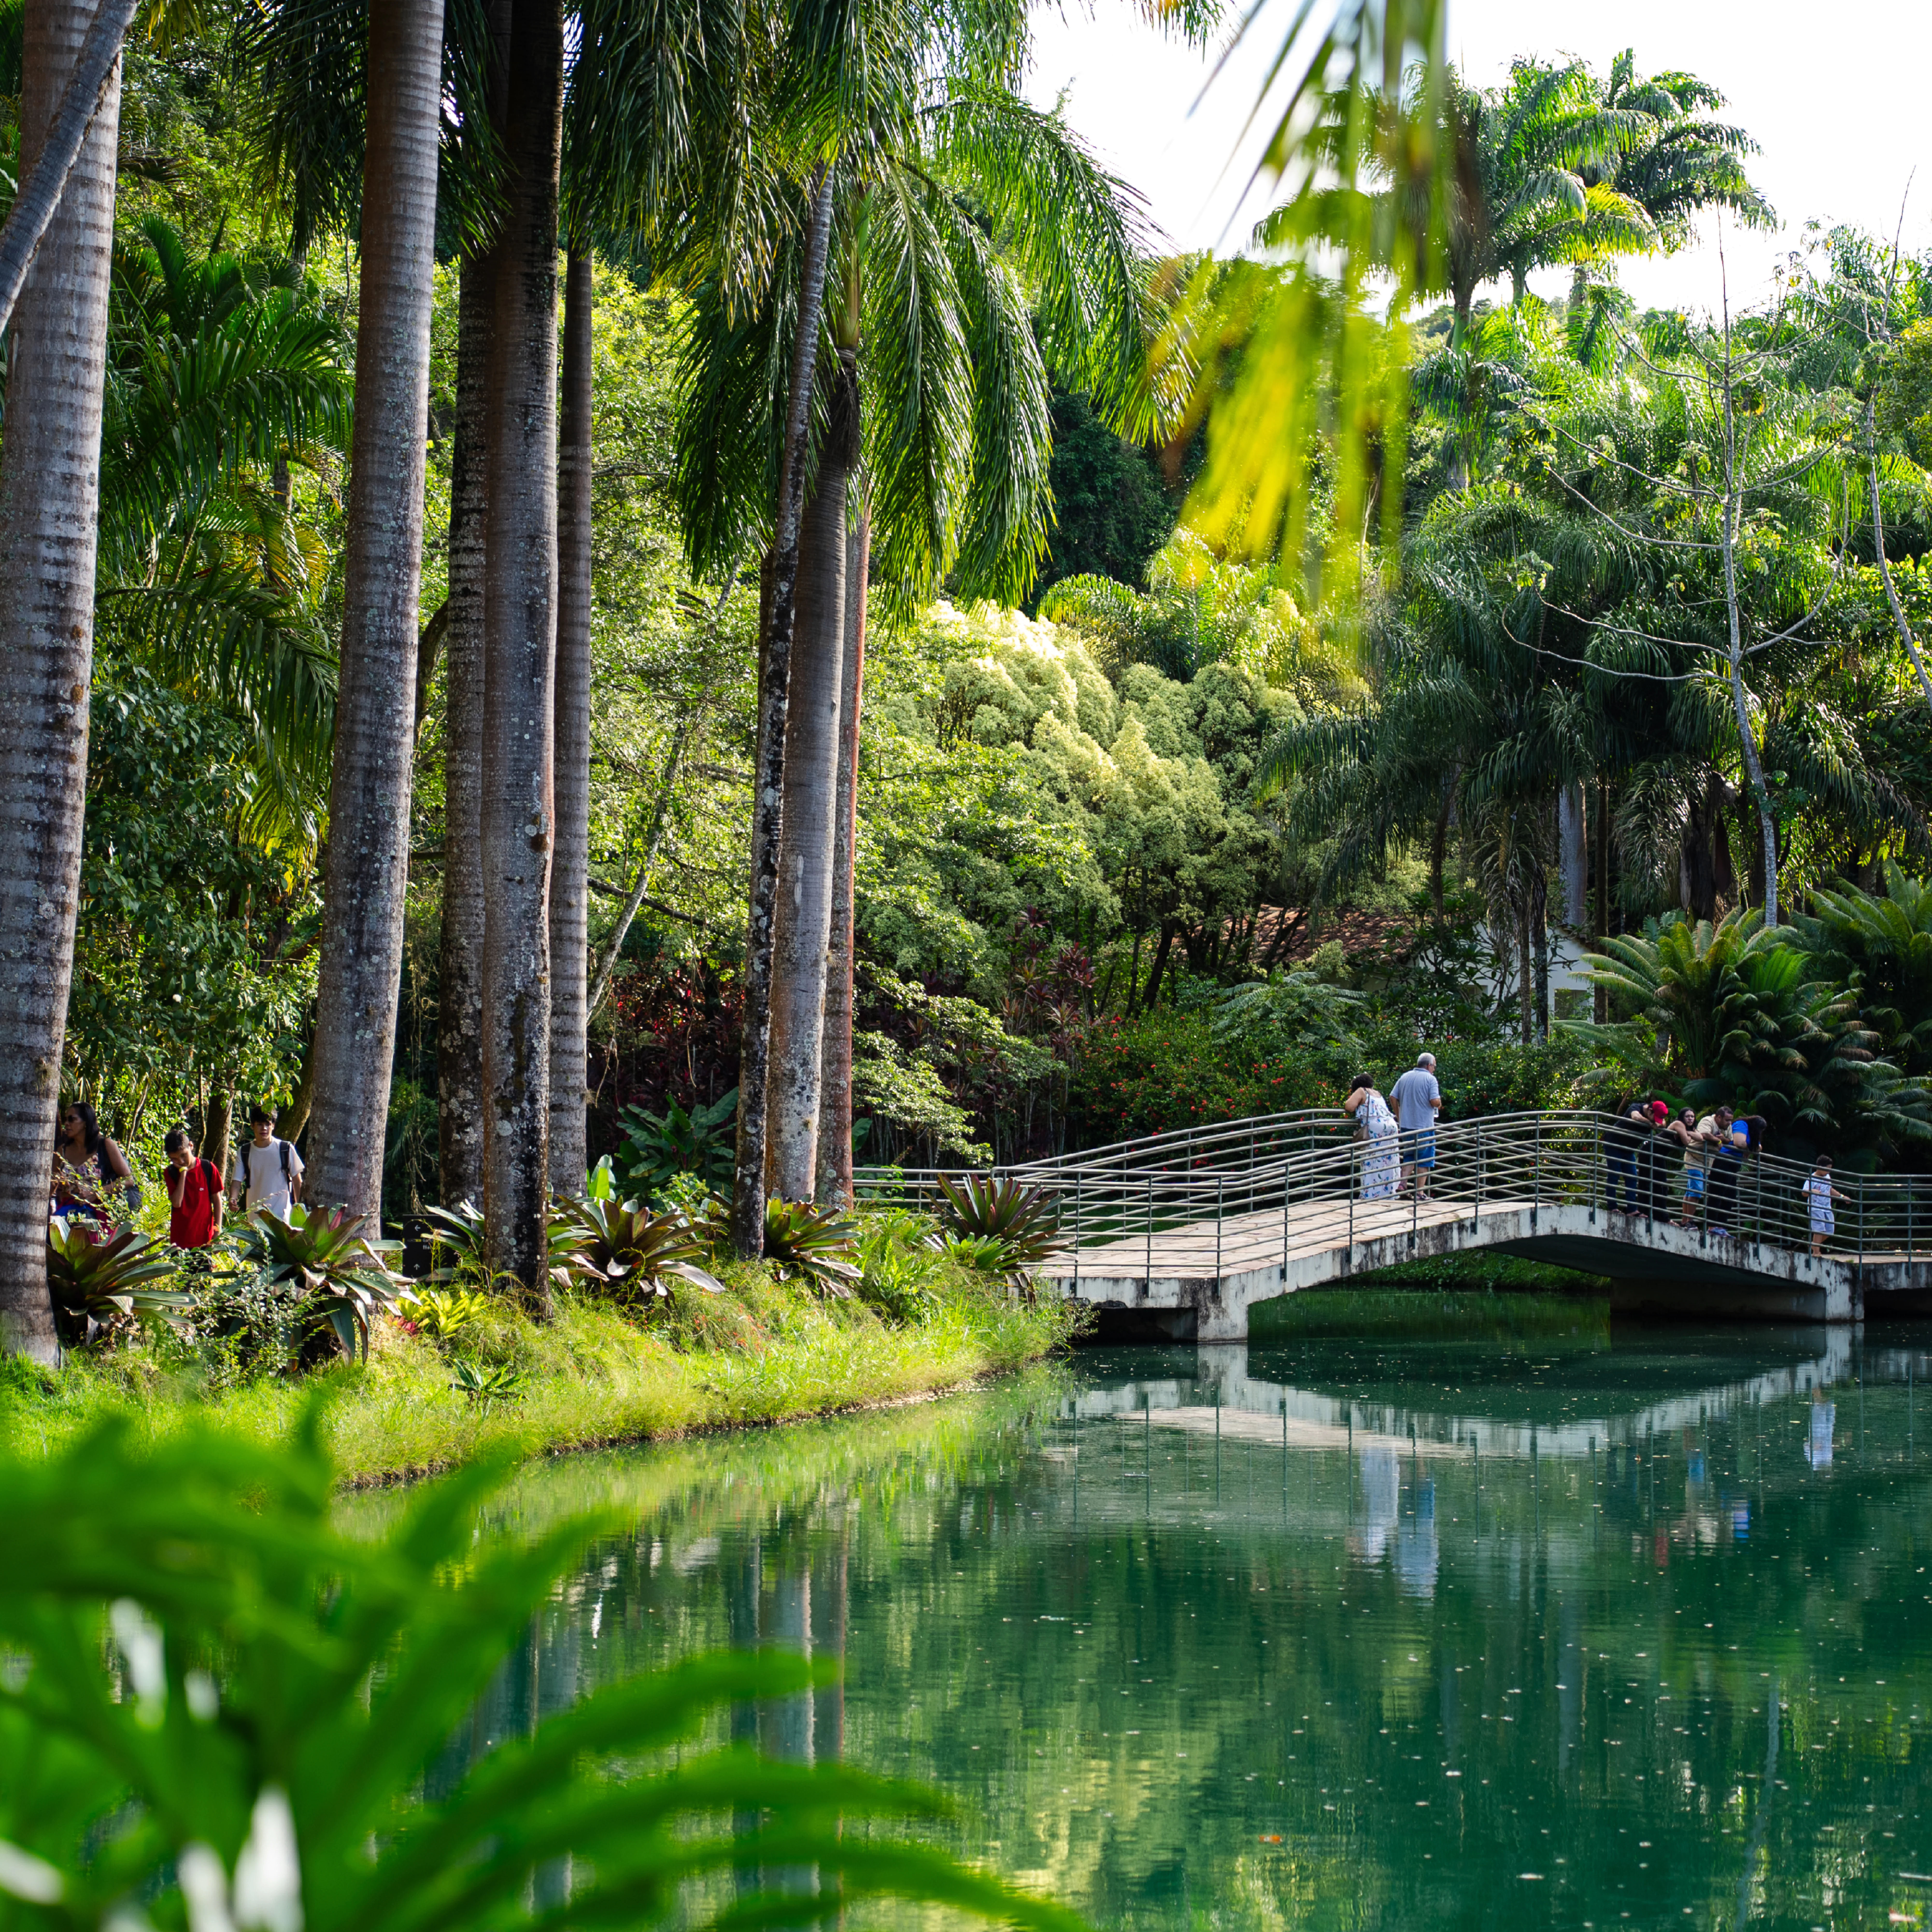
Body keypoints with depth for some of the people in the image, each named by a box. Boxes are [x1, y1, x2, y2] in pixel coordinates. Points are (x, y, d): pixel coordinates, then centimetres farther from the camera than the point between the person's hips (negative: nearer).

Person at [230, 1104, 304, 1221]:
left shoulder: (286, 1149, -2)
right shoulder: (245, 1152, 4)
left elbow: (297, 1181, 5)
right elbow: (237, 1181, 2)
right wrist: (232, 1199, -18)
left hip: (282, 1215, -2)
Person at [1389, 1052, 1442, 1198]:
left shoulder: (1405, 1077, 8)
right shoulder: (1430, 1079, -9)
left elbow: (1393, 1097, 7)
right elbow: (1435, 1102, -19)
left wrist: (1399, 1116, 16)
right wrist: (1439, 1103, 5)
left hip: (1406, 1125, 5)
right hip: (1424, 1126, -5)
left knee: (1409, 1157, 18)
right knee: (1424, 1159, 4)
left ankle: (1403, 1186, 5)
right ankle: (1420, 1192, 2)